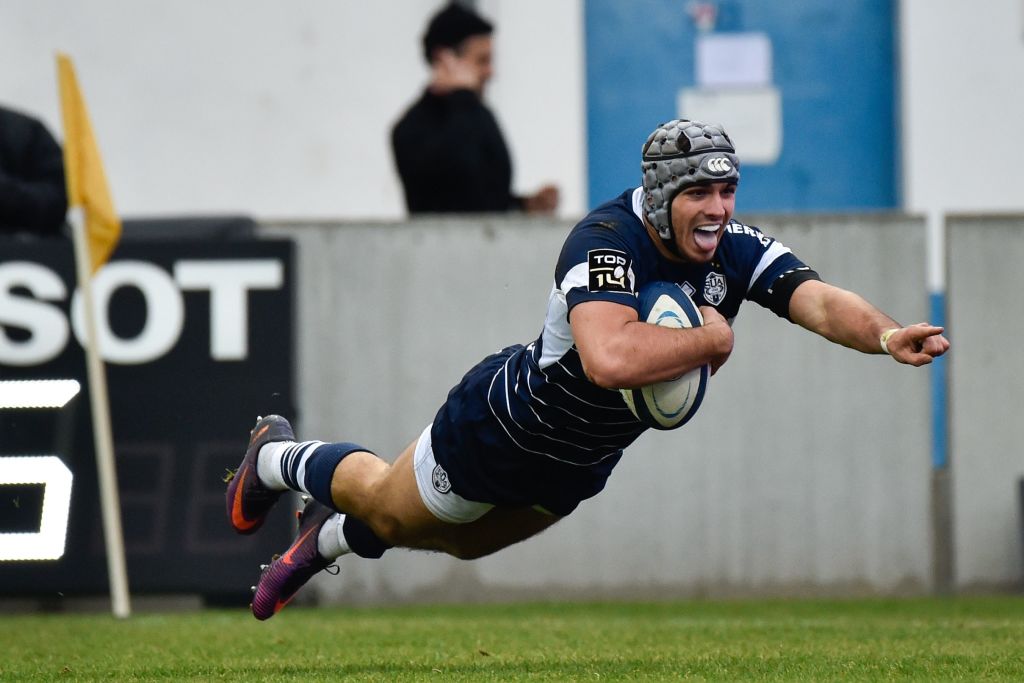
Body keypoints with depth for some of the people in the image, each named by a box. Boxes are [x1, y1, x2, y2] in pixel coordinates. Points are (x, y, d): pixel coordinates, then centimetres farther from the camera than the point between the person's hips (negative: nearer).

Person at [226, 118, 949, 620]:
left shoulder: (737, 250, -20)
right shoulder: (606, 241, -39)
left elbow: (821, 301, -33)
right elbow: (611, 359, -56)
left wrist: (884, 333, -53)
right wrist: (711, 337, -45)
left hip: (578, 466, 6)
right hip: (501, 432, -6)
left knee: (460, 540, 30)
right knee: (390, 508, 20)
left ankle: (331, 536, 58)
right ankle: (280, 458, 51)